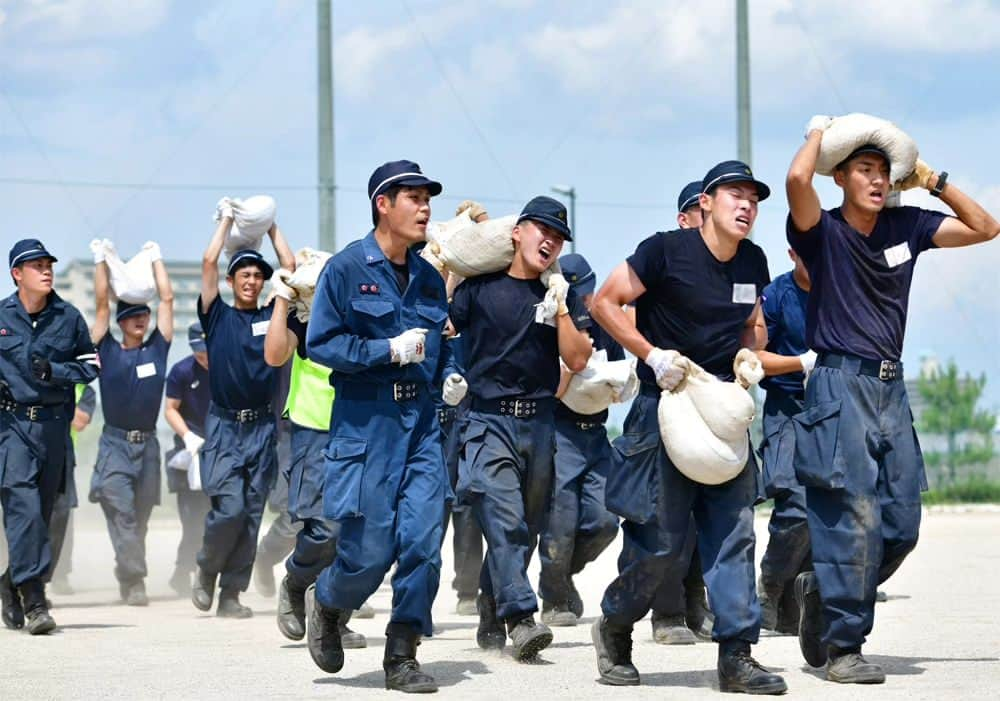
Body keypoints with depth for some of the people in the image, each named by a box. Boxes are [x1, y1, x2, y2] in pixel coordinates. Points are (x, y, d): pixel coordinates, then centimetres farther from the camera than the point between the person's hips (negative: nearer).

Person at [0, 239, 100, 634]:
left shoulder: (69, 318, 6)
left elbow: (90, 366, 10)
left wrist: (53, 371, -7)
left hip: (54, 424, 3)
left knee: (42, 512, 8)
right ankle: (34, 601, -18)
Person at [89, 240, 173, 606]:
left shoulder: (157, 349, 8)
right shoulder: (108, 351, 3)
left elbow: (167, 299, 9)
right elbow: (102, 305, 2)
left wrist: (156, 258, 14)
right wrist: (102, 260, 4)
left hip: (148, 444, 3)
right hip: (115, 443, -3)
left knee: (140, 519, 7)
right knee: (122, 514, -11)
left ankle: (129, 575, 17)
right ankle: (134, 582, -15)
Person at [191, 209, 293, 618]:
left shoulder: (271, 317, 11)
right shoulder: (218, 316, 5)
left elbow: (290, 268, 9)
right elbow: (209, 262, -2)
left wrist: (271, 227, 17)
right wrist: (227, 221, 8)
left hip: (262, 427, 3)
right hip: (224, 426, -3)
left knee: (252, 515, 2)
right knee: (229, 509, -14)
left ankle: (231, 594, 7)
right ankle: (206, 570, 12)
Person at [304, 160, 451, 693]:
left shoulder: (429, 278, 13)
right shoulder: (346, 268, -4)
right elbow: (320, 344, -9)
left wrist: (450, 380, 5)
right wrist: (389, 351, -15)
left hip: (420, 420, 5)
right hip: (364, 422, -5)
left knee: (423, 538, -6)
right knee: (369, 548, -5)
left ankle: (402, 657, 4)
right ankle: (326, 602, 28)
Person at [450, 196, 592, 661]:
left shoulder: (561, 296, 13)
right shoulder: (479, 287, 4)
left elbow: (577, 360, 3)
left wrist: (560, 309, -4)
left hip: (540, 423, 4)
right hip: (488, 420, -4)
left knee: (526, 530, 8)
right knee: (504, 520, -19)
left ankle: (491, 621, 20)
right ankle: (521, 618, -27)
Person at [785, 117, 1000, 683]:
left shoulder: (906, 227, 10)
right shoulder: (824, 232, -5)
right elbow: (797, 179, -25)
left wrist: (932, 181, 6)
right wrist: (819, 131, -6)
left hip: (891, 388, 6)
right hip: (841, 386, -6)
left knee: (902, 525, 5)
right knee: (855, 519, -10)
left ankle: (823, 592, 28)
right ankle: (841, 647, -2)